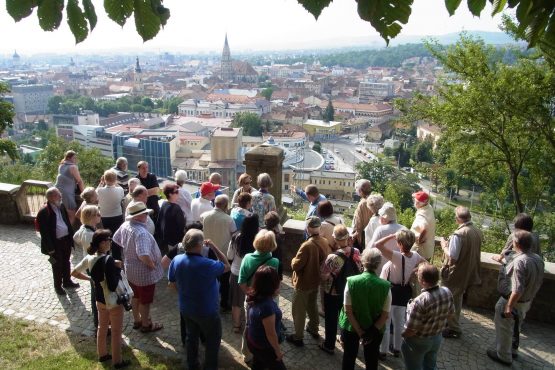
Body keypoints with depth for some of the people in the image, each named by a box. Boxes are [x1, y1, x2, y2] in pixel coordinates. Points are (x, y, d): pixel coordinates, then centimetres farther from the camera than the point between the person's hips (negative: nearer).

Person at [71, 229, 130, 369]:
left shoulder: (89, 258, -6)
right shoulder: (108, 260, -30)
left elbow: (74, 272, 7)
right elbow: (113, 286, -30)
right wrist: (118, 268, -20)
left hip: (99, 299, 7)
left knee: (102, 327, 25)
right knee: (116, 331, 10)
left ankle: (102, 354, 42)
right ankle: (117, 361, 23)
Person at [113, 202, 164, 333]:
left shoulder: (125, 225, -7)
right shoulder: (141, 232, -34)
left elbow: (116, 239, 11)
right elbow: (143, 255, -43)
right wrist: (152, 265, -25)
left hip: (130, 269, 8)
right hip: (144, 272, -8)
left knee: (136, 296, 26)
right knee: (145, 300, 13)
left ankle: (137, 320, 44)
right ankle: (146, 325, 31)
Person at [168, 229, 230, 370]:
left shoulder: (176, 260, -15)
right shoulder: (207, 265, -33)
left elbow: (172, 283, 0)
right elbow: (227, 266, -14)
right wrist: (213, 247, -14)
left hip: (185, 309, 6)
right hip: (207, 311, -6)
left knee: (192, 336, 28)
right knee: (213, 340, 19)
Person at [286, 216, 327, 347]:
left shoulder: (307, 246, -32)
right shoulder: (324, 242, -8)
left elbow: (296, 265, -25)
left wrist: (293, 260, -6)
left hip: (303, 283, -7)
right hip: (315, 281, 7)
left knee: (298, 310, 9)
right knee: (312, 305, 26)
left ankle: (298, 337, 20)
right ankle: (313, 329, 43)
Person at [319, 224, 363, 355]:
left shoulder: (333, 257, -32)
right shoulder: (356, 252, -17)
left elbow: (324, 275, -20)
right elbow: (360, 270, 0)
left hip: (333, 293, -5)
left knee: (331, 319, 15)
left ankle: (329, 345, 30)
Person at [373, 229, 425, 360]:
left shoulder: (397, 257, -32)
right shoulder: (415, 256, -12)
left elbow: (377, 245, -40)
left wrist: (392, 236, -30)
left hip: (390, 291, -7)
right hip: (404, 291, 7)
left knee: (385, 323, 9)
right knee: (399, 322, 22)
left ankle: (383, 351, 20)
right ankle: (397, 348, 37)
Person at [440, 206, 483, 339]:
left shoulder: (459, 234, -27)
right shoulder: (478, 232, -3)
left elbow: (452, 257, -26)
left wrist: (444, 246, -10)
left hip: (454, 274, -8)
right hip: (468, 272, 8)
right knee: (457, 298, 25)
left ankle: (454, 329, 20)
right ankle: (453, 322, 41)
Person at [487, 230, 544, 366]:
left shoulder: (519, 262, -33)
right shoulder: (538, 259, -5)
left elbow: (518, 290, -33)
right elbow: (539, 282, 9)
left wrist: (509, 307, -25)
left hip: (513, 301, -8)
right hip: (526, 301, 8)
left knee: (504, 329, 12)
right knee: (515, 327, 27)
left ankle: (503, 356, 27)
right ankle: (513, 350, 45)